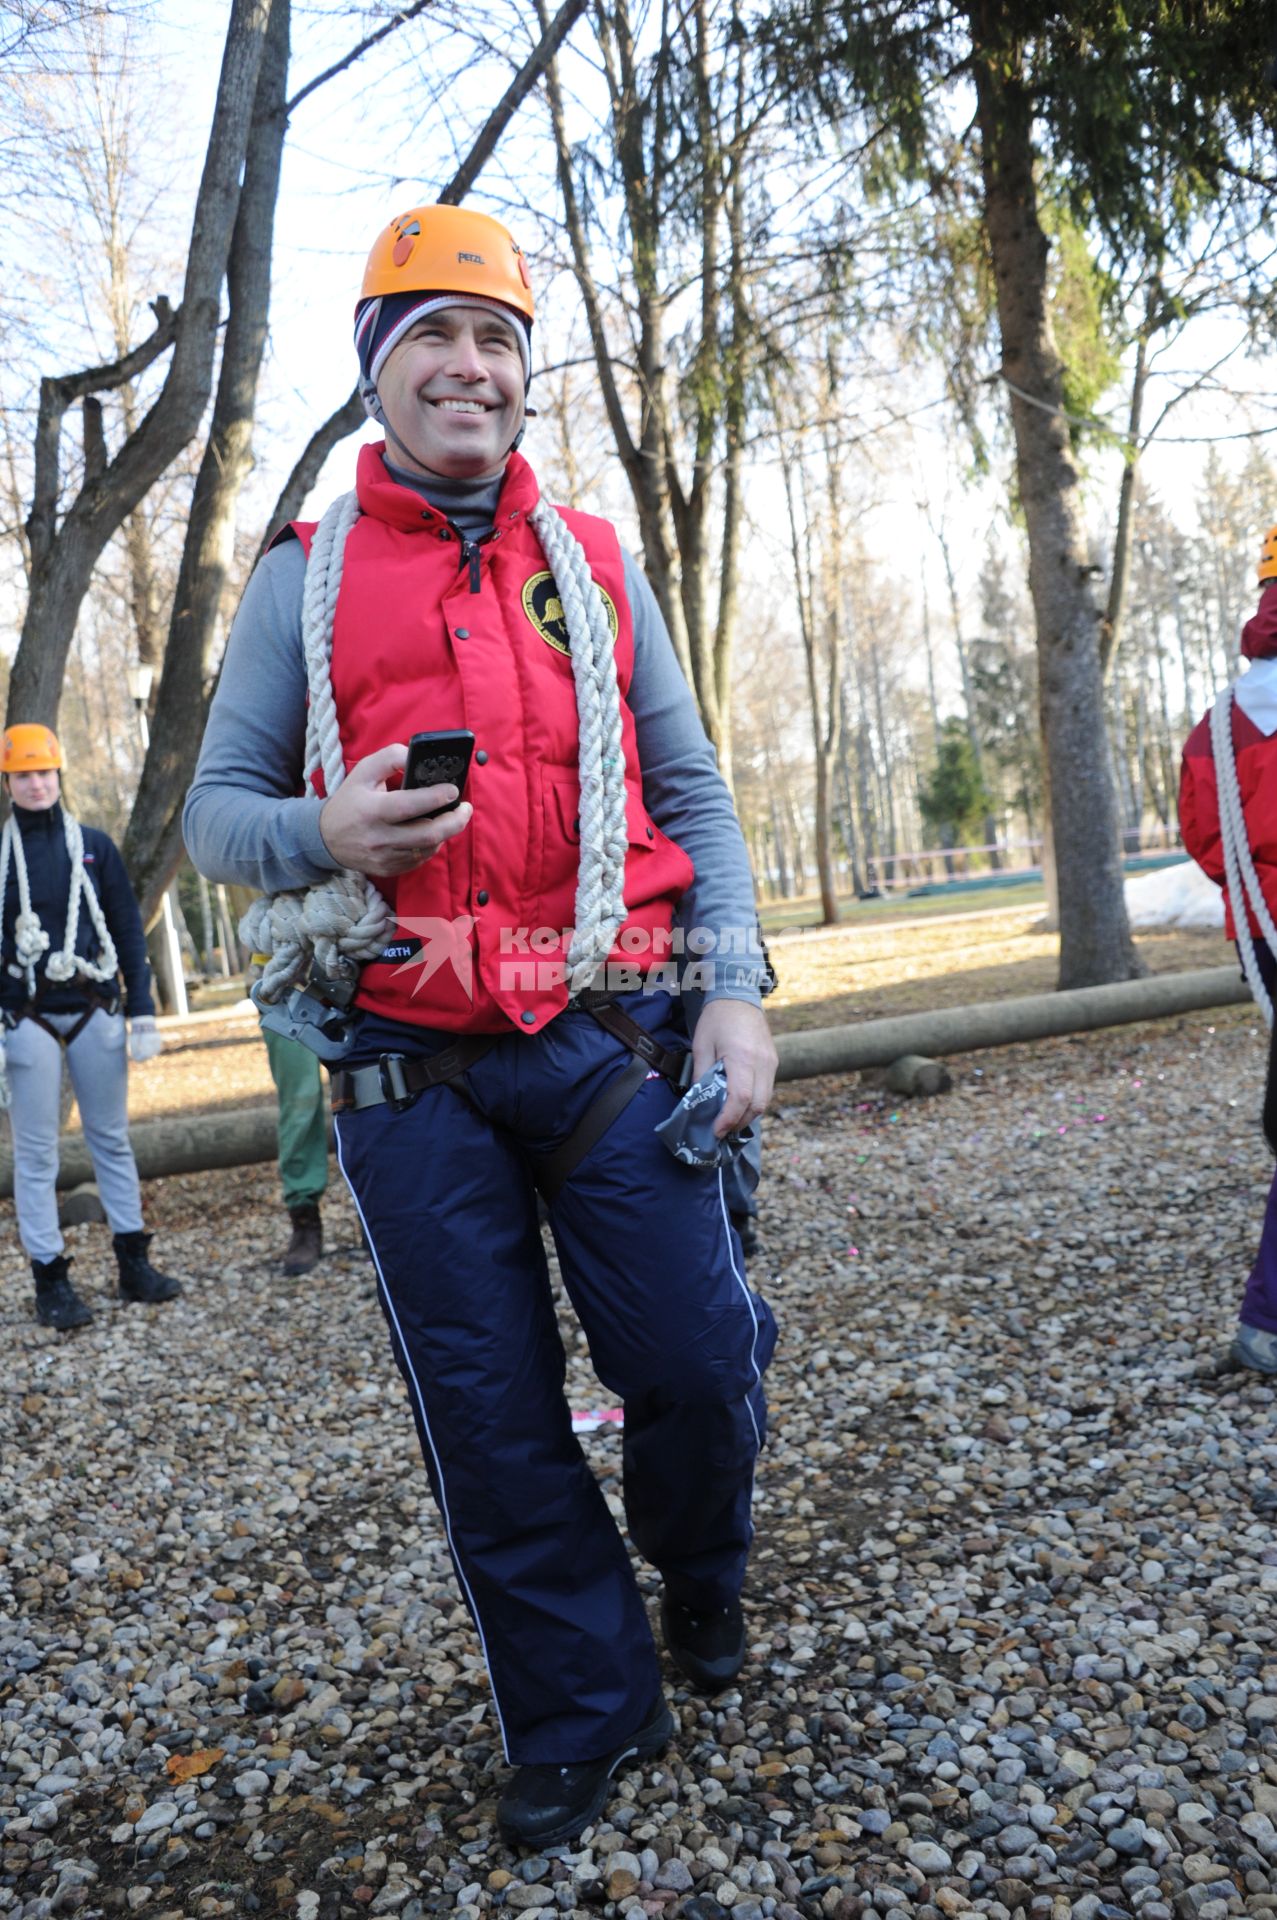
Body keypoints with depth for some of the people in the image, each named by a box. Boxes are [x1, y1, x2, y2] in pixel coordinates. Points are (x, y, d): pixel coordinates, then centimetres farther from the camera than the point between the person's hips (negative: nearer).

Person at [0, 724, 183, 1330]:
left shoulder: (94, 845, 6)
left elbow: (128, 931, 6)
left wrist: (142, 1012, 1)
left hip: (94, 1010, 2)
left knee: (112, 1138, 8)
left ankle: (134, 1263, 16)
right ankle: (50, 1278, 8)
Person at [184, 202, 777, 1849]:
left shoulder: (595, 563, 12)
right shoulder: (302, 580, 8)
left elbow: (692, 796, 11)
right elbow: (214, 809, 8)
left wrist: (734, 993, 0)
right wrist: (322, 831, -14)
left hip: (610, 1039, 1)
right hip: (411, 1070, 0)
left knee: (696, 1363, 0)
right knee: (491, 1422, 6)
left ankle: (700, 1572, 36)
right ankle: (580, 1716, 29)